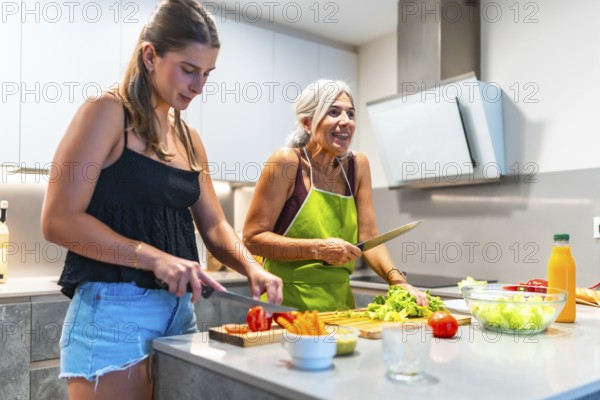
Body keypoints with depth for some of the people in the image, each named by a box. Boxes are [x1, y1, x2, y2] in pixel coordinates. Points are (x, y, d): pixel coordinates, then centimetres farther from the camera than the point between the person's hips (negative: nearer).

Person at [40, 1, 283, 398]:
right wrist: (155, 258, -21)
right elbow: (59, 221, -14)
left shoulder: (189, 139, 12)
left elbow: (214, 225, 12)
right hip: (114, 310, -7)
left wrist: (252, 268, -6)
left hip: (179, 310, 7)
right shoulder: (108, 113, -8)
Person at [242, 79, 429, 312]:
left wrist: (397, 280, -13)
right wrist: (319, 249, -19)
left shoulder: (357, 165, 5)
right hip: (289, 306, -5)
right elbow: (252, 238, -11)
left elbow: (368, 238, 3)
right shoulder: (286, 162, -10)